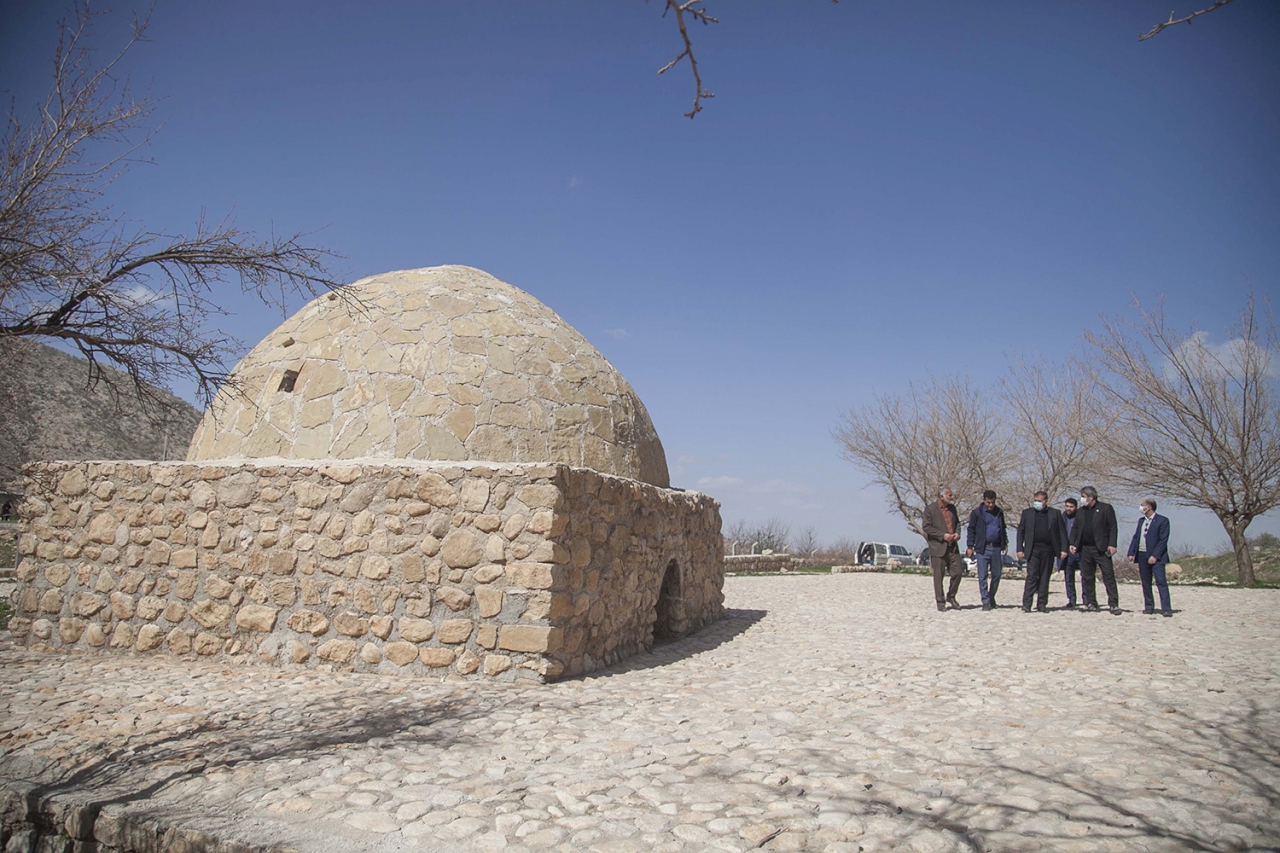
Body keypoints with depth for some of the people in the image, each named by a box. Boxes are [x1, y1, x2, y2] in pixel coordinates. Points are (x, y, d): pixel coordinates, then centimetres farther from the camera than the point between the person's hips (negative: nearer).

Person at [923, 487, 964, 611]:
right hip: (938, 546, -5)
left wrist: (957, 533, 1)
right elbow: (926, 526, -10)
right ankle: (940, 602, 11)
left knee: (958, 572, 3)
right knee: (938, 576, 1)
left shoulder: (952, 508, 11)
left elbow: (957, 522, 22)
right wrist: (943, 535, -16)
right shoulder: (930, 509, -7)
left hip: (953, 546, 5)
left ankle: (951, 596, 24)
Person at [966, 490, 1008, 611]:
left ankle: (991, 598, 24)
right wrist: (970, 546, -4)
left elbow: (1003, 529, 21)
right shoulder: (976, 513, -1)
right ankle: (986, 602, 2)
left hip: (996, 547, 4)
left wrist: (1005, 544, 15)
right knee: (982, 576, -3)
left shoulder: (999, 512, 11)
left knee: (996, 575, 7)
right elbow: (971, 530, 0)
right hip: (982, 548, -4)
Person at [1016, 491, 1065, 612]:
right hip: (1033, 550, -1)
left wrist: (1063, 549, -2)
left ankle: (1042, 604, 13)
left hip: (1048, 550, 1)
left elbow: (1061, 532, 7)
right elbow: (1020, 532, 6)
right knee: (1031, 576, -10)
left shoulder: (1055, 513, 8)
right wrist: (1020, 549, -1)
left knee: (1045, 577, 6)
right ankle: (1026, 604, -11)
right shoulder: (1027, 512, 7)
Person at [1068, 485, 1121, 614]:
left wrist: (1112, 545, -13)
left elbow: (1113, 527, -4)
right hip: (1085, 549, 5)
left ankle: (1113, 604, -6)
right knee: (1087, 578, 7)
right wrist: (1072, 543, 3)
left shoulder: (1106, 508, 0)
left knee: (1109, 576, -7)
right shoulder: (1080, 511, 15)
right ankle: (1091, 604, 14)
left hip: (1102, 549, -5)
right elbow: (1075, 528, 16)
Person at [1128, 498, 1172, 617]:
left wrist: (1155, 556, -17)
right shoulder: (1141, 521, 16)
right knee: (1145, 583, 9)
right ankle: (1148, 606, 16)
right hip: (1142, 555, 6)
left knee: (1161, 582, -11)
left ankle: (1166, 608, -11)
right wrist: (1131, 553, 5)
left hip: (1156, 557, -6)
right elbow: (1135, 537, 15)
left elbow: (1163, 540, -10)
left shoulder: (1162, 521, -4)